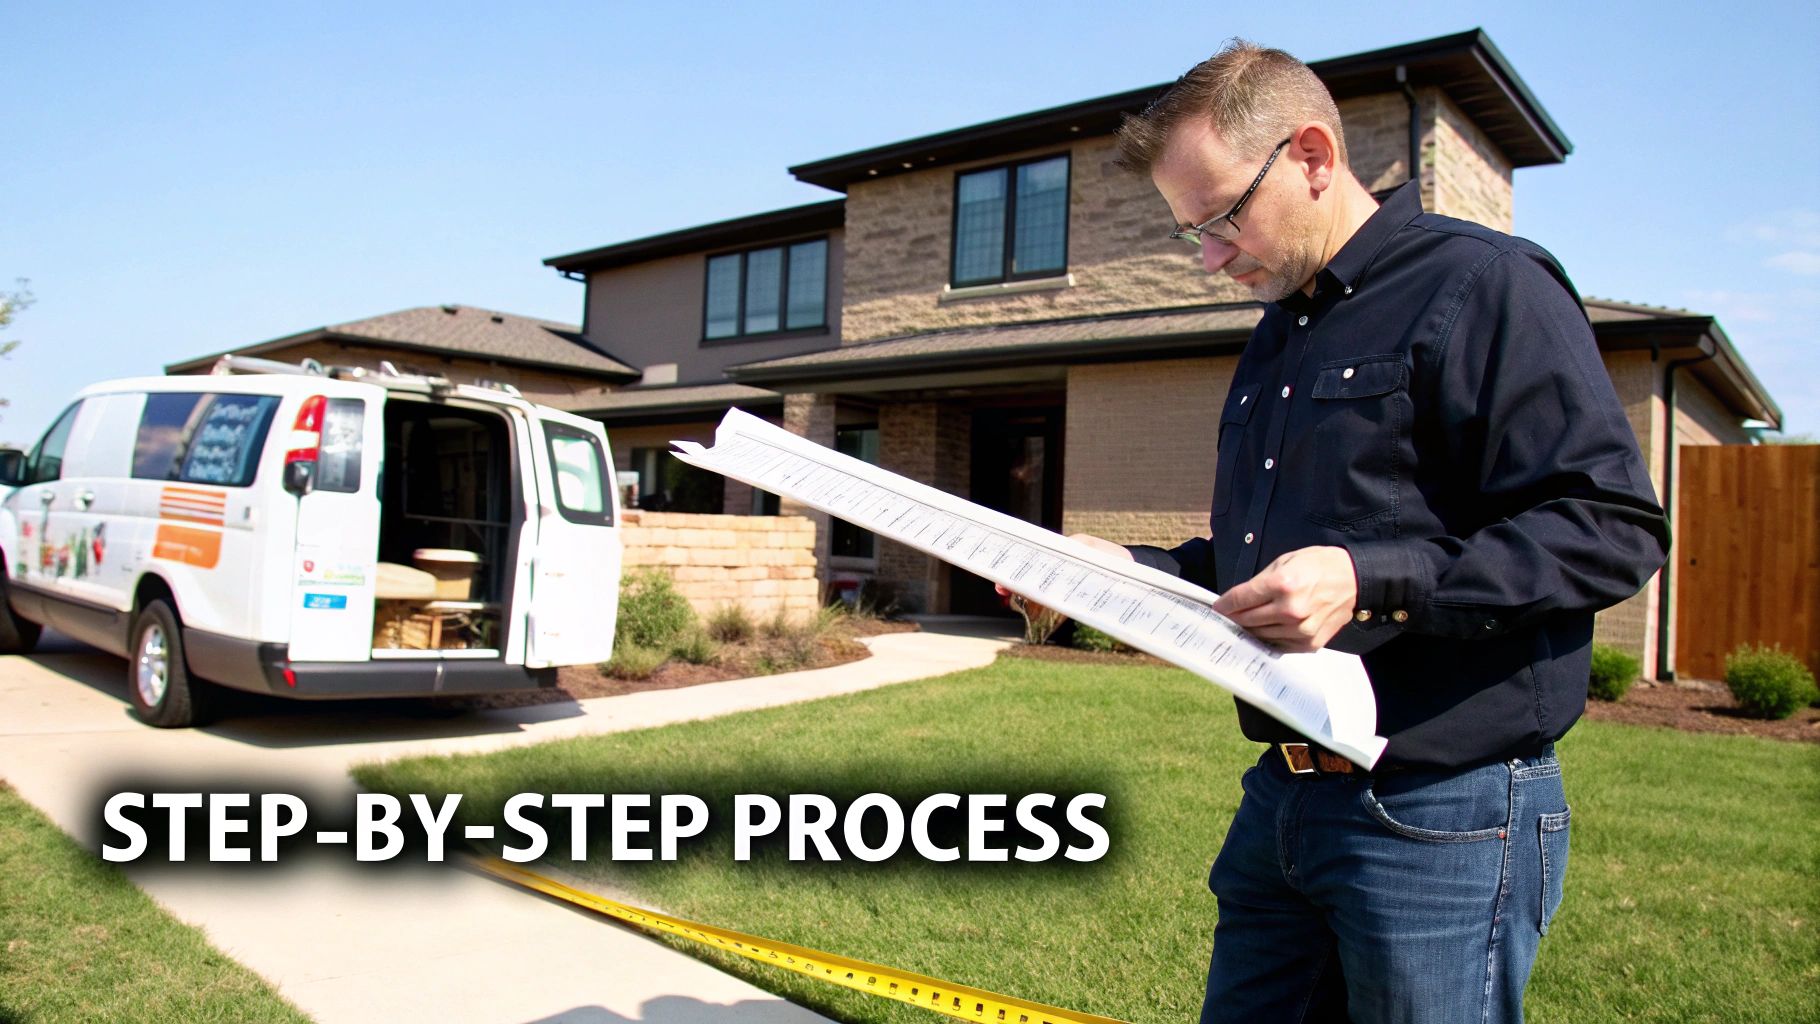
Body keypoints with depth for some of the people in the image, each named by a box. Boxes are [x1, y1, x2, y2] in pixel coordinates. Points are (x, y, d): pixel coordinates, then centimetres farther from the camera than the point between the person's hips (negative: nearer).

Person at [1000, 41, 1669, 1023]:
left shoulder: (1483, 286, -10)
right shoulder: (1276, 336, 17)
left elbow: (1614, 527, -16)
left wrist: (1371, 583, -24)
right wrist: (1127, 569, 8)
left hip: (1442, 819, -8)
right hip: (1277, 799, 8)